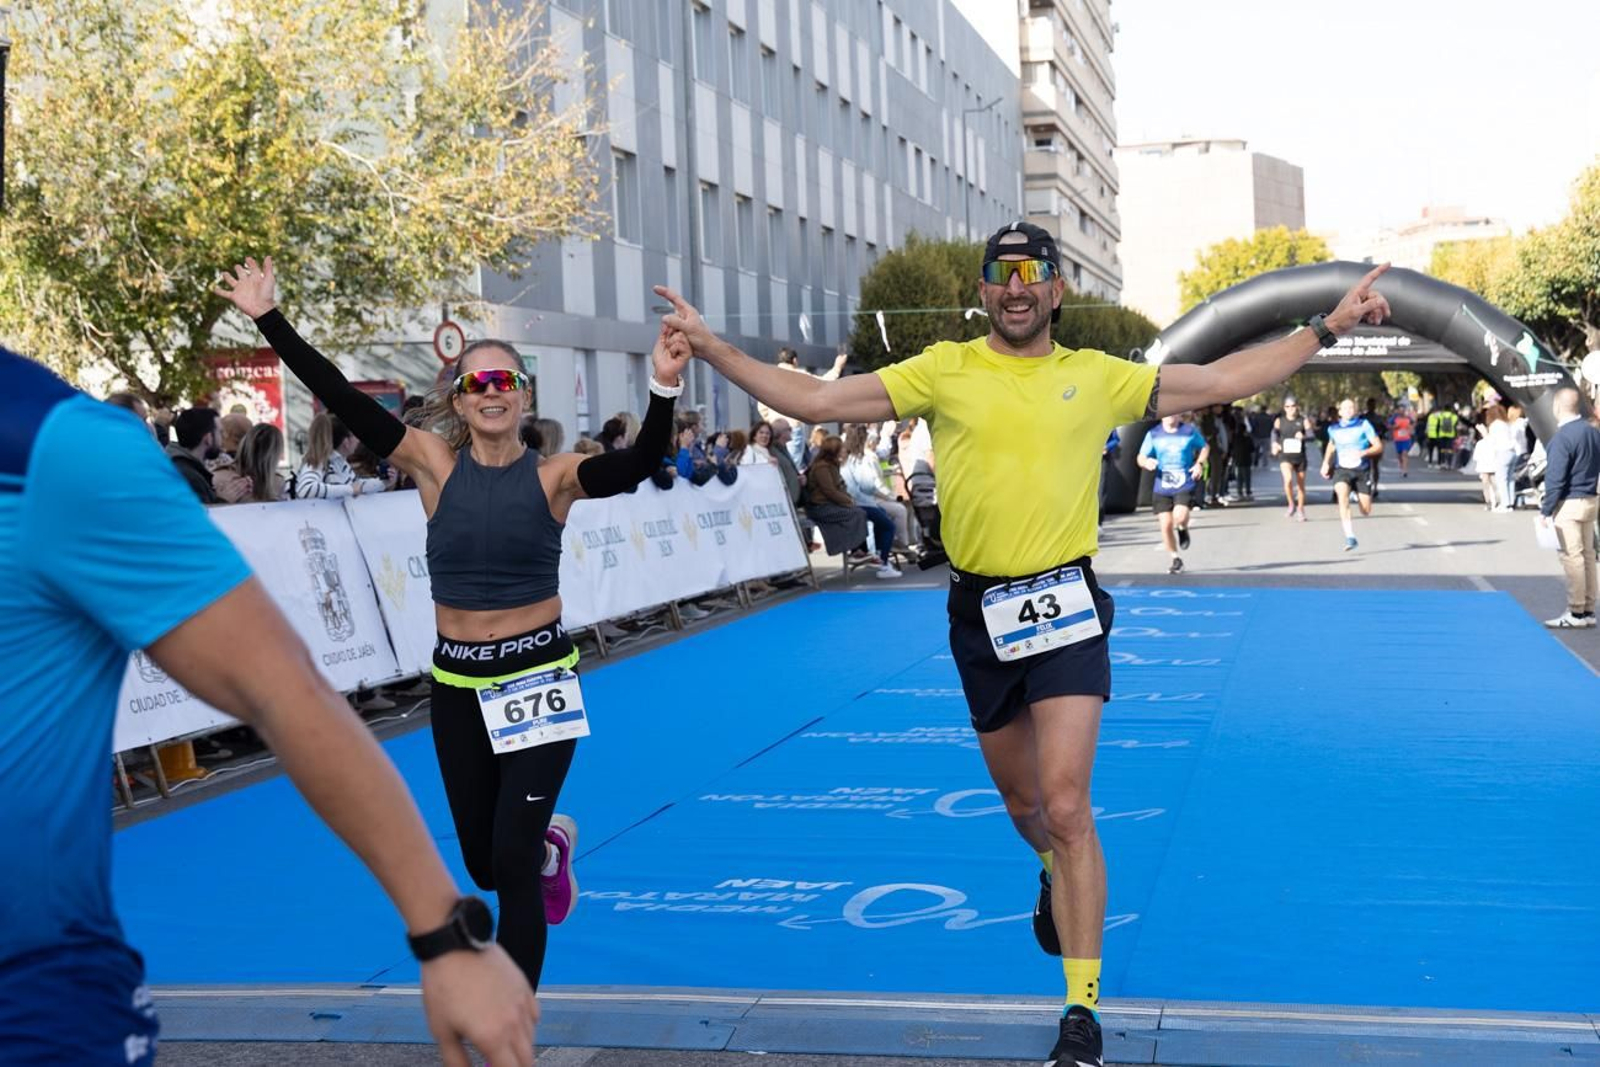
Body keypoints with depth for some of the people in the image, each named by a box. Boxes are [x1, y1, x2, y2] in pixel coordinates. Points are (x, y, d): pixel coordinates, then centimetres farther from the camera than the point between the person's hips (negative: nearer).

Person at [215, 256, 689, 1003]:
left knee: (511, 861, -7)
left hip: (539, 680, -3)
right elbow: (343, 400, -9)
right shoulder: (436, 466, -4)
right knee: (484, 864, 15)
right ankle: (551, 846, 52)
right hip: (457, 685, 3)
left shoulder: (554, 476, -8)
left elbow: (637, 466, -25)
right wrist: (268, 319, -14)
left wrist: (663, 389, -42)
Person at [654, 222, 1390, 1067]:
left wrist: (1326, 327, 2)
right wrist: (711, 347, -9)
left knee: (1065, 806, -11)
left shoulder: (1097, 376, 1)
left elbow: (1222, 381, 6)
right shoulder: (943, 370, 0)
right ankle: (1056, 877, 55)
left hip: (1064, 607, -2)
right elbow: (815, 401, -3)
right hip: (978, 614, 2)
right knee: (1020, 796, 19)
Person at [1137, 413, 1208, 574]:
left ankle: (1183, 530, 15)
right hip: (1161, 488, 2)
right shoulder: (1153, 434, 2)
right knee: (1166, 524, -2)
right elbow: (1141, 457, 6)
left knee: (1180, 517, -24)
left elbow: (1205, 447, 16)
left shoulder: (1189, 431, 0)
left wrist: (1200, 463, -2)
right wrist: (1146, 462, -19)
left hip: (1185, 485, -2)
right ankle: (1176, 560, 19)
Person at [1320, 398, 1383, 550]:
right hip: (1343, 470, 1)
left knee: (1366, 511, 1)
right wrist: (1326, 463, 17)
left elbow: (1379, 447, -6)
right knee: (1342, 496, -30)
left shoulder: (1363, 425, -4)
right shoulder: (1334, 429, 6)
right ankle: (1350, 538, -33)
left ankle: (1358, 495, 40)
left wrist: (1363, 453, -23)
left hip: (1361, 471, -1)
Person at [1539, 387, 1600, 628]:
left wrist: (1546, 510, -13)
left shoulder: (1563, 436, -17)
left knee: (1572, 557, -5)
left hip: (1569, 504, -8)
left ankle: (1576, 613, -2)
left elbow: (1556, 478, -18)